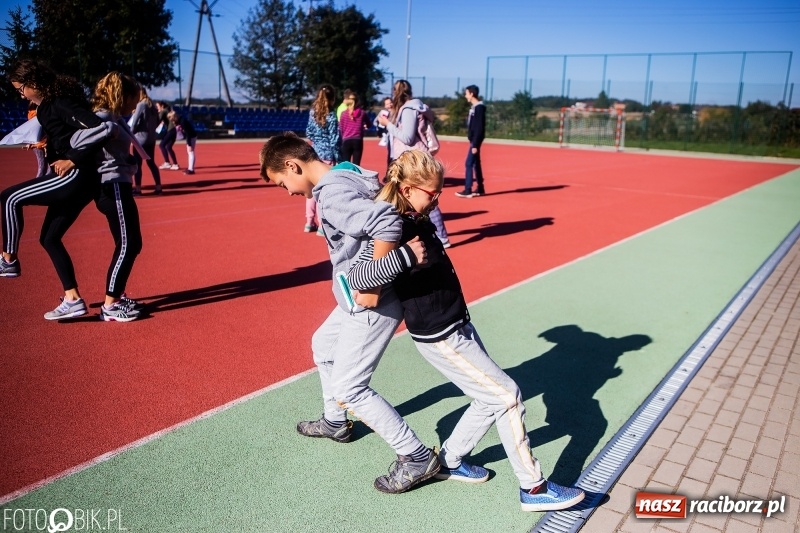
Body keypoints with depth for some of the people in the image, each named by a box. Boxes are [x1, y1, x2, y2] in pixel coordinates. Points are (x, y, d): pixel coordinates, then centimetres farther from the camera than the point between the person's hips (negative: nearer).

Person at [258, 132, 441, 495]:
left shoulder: (331, 193, -24)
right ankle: (335, 423, 51)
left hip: (372, 306, -11)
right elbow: (391, 215, 12)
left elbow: (386, 224, -38)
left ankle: (417, 458, 9)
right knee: (323, 345, 30)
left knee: (349, 390, -3)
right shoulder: (347, 175, 6)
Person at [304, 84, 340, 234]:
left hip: (314, 153, 6)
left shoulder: (312, 112, 5)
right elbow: (334, 140, -11)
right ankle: (322, 225, 0)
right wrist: (338, 160, -6)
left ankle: (309, 222, 19)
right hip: (327, 155, -6)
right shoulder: (331, 116, -11)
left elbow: (308, 133, 8)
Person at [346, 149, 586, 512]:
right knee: (507, 396, -3)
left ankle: (449, 461, 32)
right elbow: (356, 277, -34)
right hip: (440, 338, -9)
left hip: (459, 325, 9)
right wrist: (405, 256, -43)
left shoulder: (415, 221, 5)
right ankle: (533, 488, 11)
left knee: (492, 398, 16)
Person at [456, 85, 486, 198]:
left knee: (469, 164, -9)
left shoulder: (479, 108, -16)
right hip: (473, 140, 10)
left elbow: (480, 128, -20)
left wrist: (475, 144, -22)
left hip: (475, 140, -10)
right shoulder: (474, 107, 13)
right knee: (476, 164, 12)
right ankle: (480, 189, 18)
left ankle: (467, 191, -8)